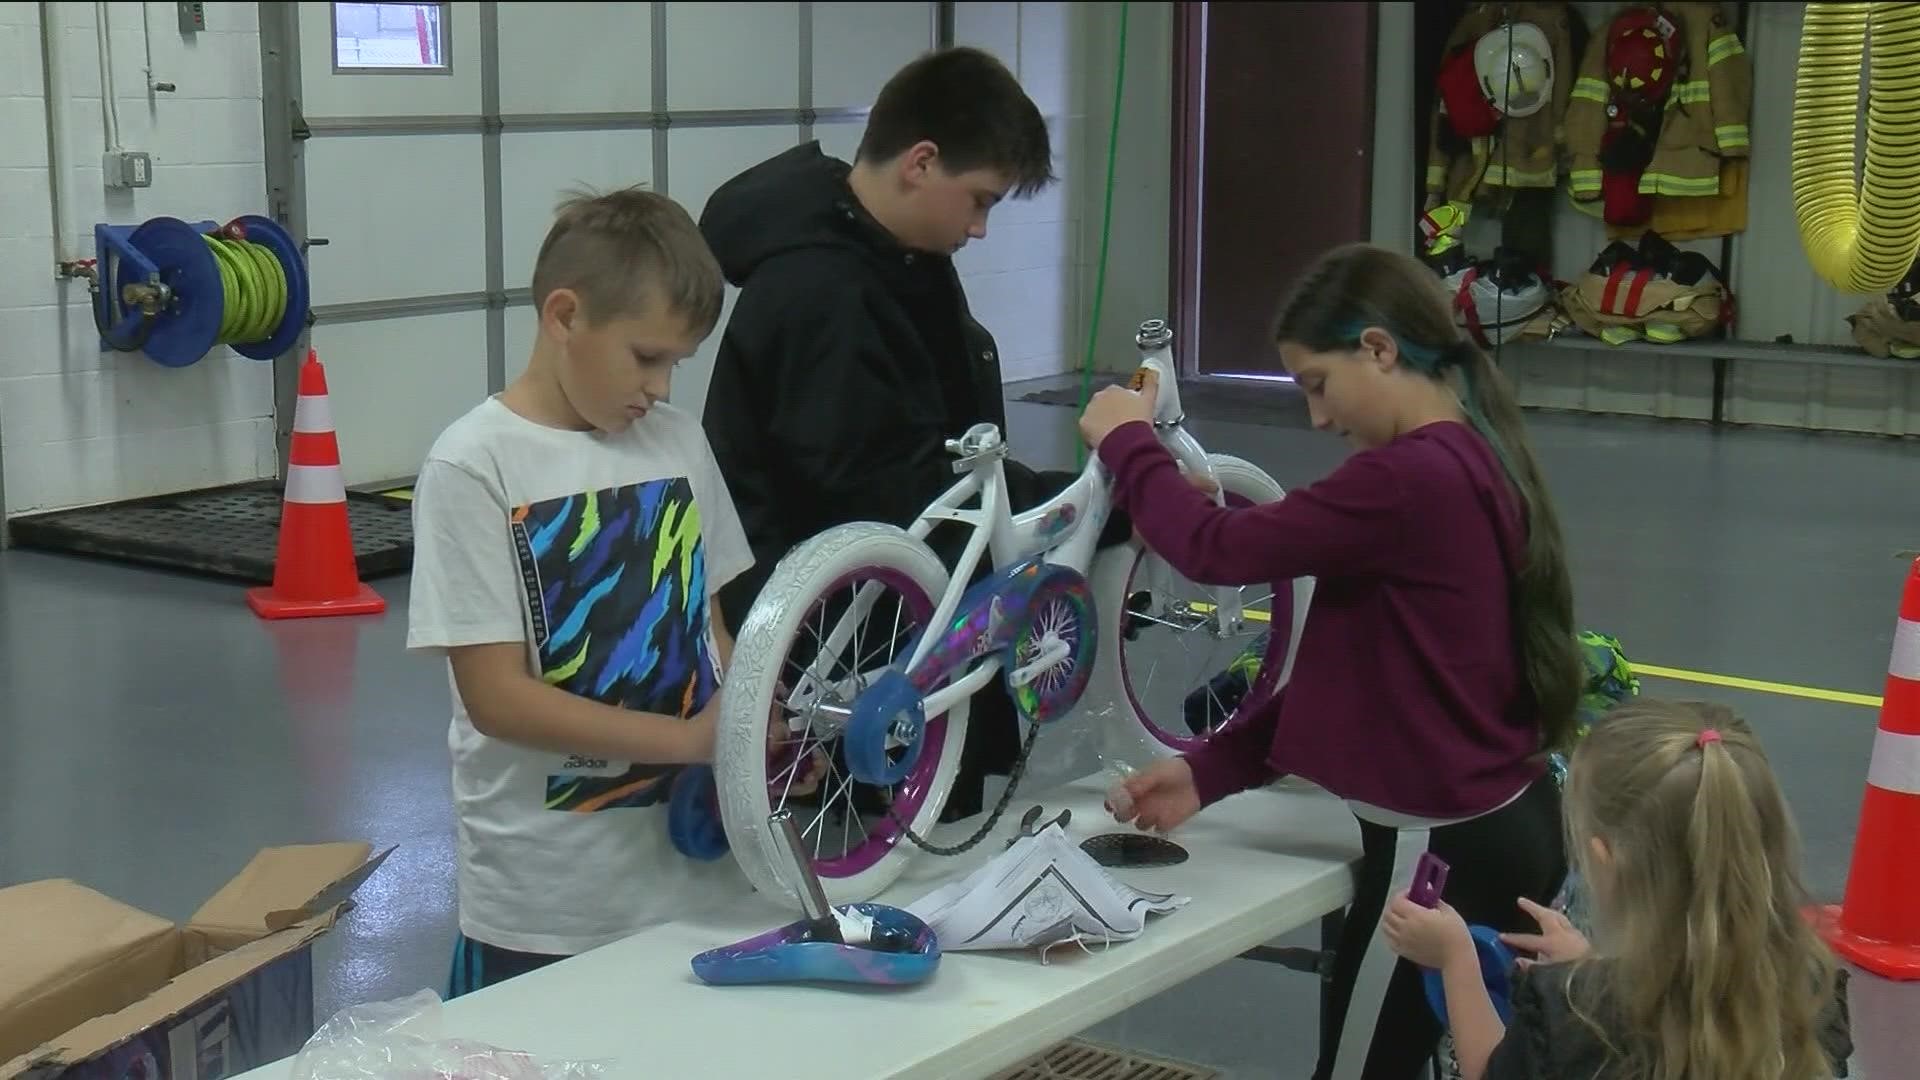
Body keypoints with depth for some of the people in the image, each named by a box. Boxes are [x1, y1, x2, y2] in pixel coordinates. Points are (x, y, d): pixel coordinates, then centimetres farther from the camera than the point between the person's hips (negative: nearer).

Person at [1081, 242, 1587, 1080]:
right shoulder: (1477, 463, 8)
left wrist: (1127, 442, -1)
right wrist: (1210, 769, 4)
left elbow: (1220, 549, -19)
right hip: (1511, 830, 9)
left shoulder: (1408, 480, -23)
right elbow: (1350, 671, 9)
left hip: (1442, 851, -9)